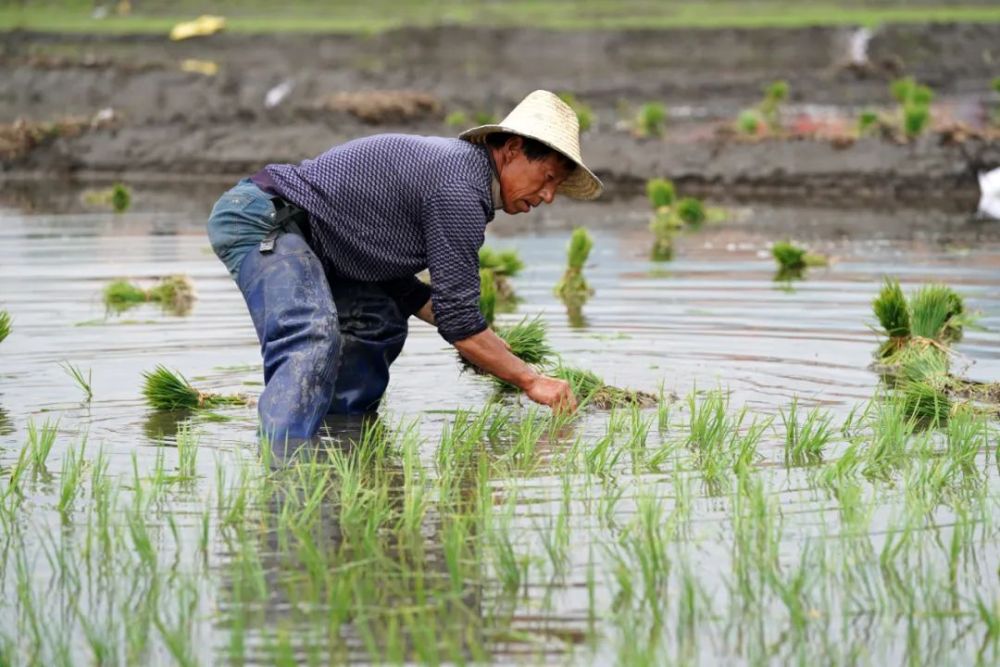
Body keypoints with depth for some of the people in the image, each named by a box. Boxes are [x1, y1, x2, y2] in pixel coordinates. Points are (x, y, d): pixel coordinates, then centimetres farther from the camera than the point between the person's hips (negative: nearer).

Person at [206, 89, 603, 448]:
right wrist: (531, 380, -7)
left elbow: (394, 281, 18)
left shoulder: (450, 160, 15)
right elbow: (458, 323, -17)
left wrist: (485, 345, 14)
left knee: (378, 321, 19)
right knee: (313, 339, -29)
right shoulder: (460, 189, -17)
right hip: (263, 218, -11)